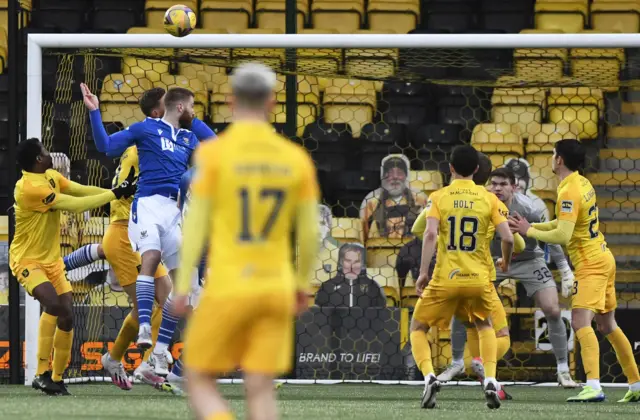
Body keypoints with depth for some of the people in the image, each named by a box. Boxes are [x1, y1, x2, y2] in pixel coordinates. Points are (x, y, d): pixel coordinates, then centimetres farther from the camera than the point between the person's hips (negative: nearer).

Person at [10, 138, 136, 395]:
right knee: (53, 304, -29)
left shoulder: (51, 176, 4)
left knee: (67, 317, 2)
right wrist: (115, 194, -20)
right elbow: (75, 206, -25)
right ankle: (42, 373, -23)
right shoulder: (29, 188, -26)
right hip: (27, 260, -9)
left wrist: (119, 191, -14)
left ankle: (57, 378, 14)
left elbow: (81, 190, -1)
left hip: (52, 260, 9)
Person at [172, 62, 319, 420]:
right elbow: (310, 232, 6)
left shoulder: (214, 152, -6)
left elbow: (196, 224, -8)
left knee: (200, 383, 8)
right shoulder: (296, 158, 3)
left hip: (228, 287, -3)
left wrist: (182, 287, -3)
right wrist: (303, 285, 19)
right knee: (261, 391, 4)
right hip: (276, 289, 3)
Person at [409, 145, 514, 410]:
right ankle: (490, 381, 8)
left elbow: (430, 234, -14)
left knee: (418, 328, 18)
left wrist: (423, 272, -11)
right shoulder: (489, 199, 3)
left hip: (445, 279, -2)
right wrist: (506, 262, 18)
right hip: (479, 279, 2)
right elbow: (507, 238, -3)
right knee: (485, 326, 29)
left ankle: (429, 377, -8)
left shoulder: (438, 197, 0)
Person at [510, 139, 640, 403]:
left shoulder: (570, 192, -20)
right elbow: (566, 224, 17)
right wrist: (531, 226, 7)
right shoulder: (582, 183, 9)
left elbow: (563, 235, -26)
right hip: (603, 259, 10)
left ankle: (593, 387, -34)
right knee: (607, 325, 17)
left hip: (591, 264, -10)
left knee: (581, 322, -21)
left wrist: (529, 231, -14)